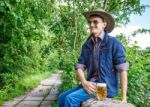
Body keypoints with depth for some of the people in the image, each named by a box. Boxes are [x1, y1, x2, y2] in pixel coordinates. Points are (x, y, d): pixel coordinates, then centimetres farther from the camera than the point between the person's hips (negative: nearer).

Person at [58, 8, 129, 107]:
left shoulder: (113, 43, -10)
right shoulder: (87, 45, 8)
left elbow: (122, 69, -14)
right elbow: (80, 66, 4)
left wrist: (124, 98, -17)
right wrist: (84, 82, -17)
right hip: (91, 84, 6)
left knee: (71, 99, -21)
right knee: (62, 97, 0)